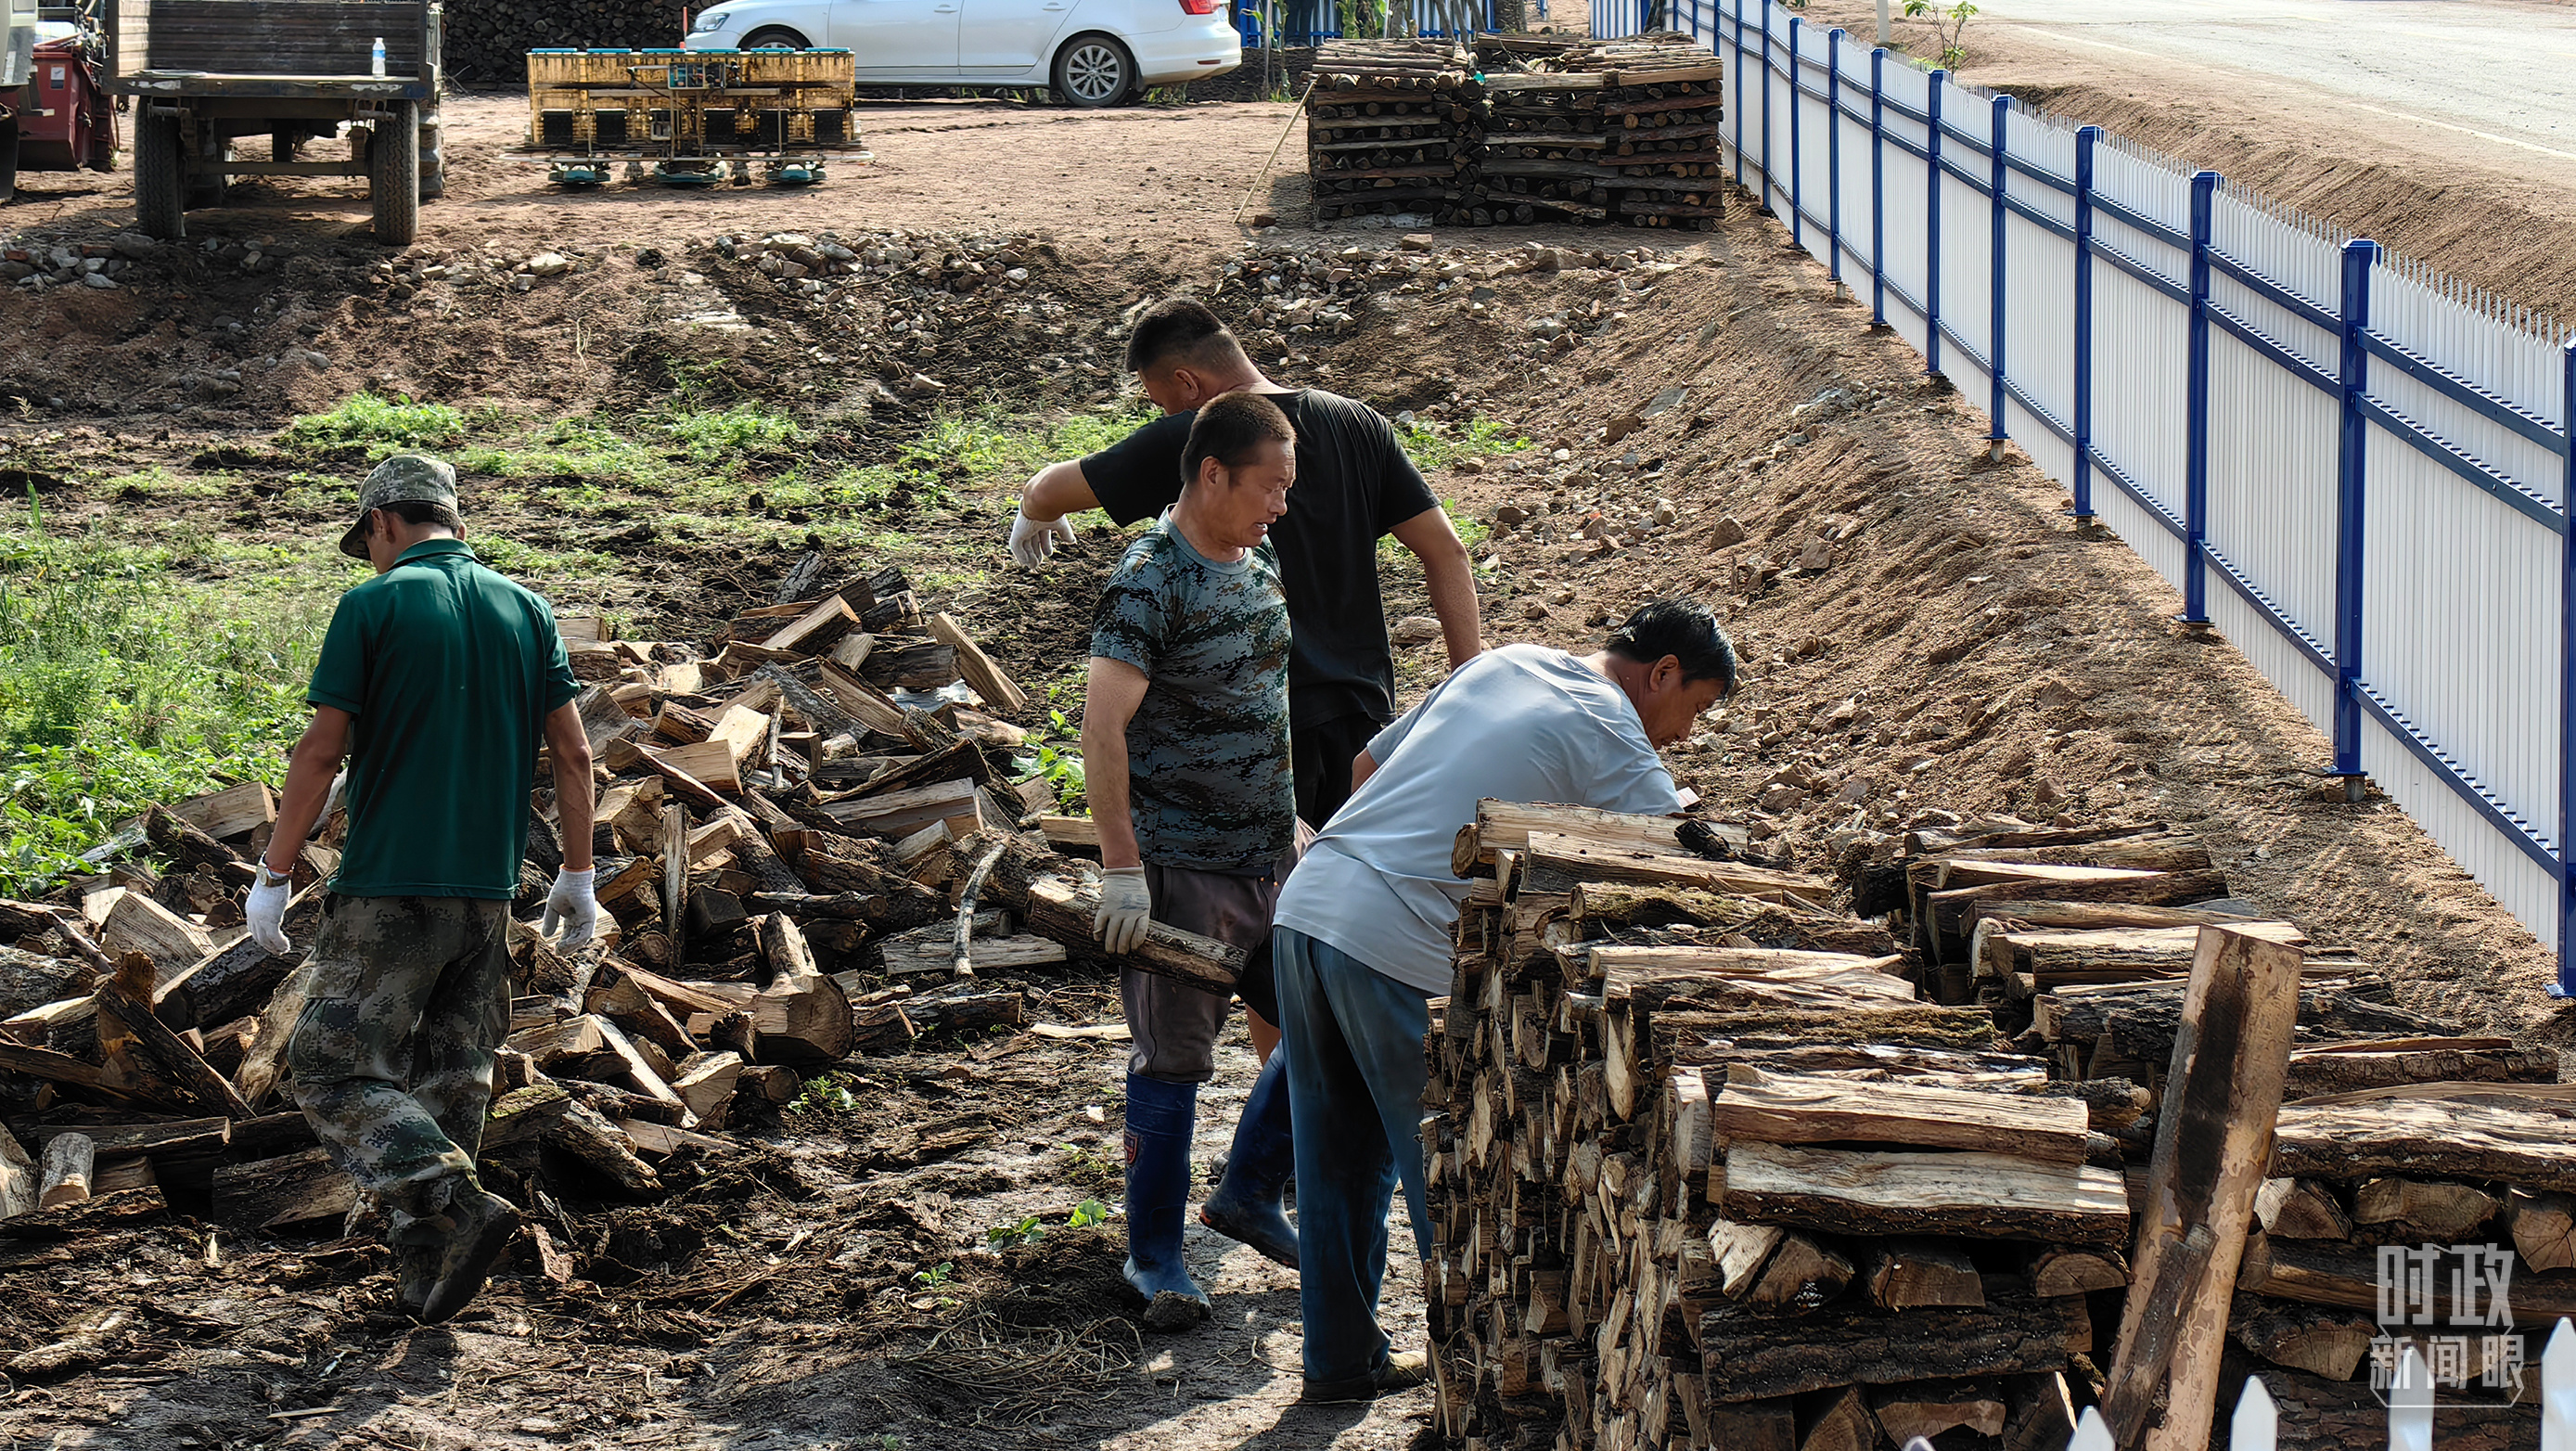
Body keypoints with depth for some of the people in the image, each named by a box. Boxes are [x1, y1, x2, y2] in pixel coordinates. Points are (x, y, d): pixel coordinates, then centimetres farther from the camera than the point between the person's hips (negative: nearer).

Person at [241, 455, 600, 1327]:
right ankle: (423, 1275, 13)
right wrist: (577, 875, 14)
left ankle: (459, 1206, -18)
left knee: (335, 1070, 0)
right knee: (450, 1077, 14)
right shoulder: (524, 610, 8)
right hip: (487, 891, 6)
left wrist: (273, 876, -2)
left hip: (387, 891, -6)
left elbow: (322, 751, -9)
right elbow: (573, 750, 6)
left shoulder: (373, 607, -6)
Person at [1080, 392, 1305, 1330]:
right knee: (1171, 1059, -1)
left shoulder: (1261, 562, 9)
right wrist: (1123, 872, -25)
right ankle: (1154, 1253, 9)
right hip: (1181, 865, -8)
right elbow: (1102, 727, -23)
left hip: (1269, 855, 8)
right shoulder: (1150, 582, -17)